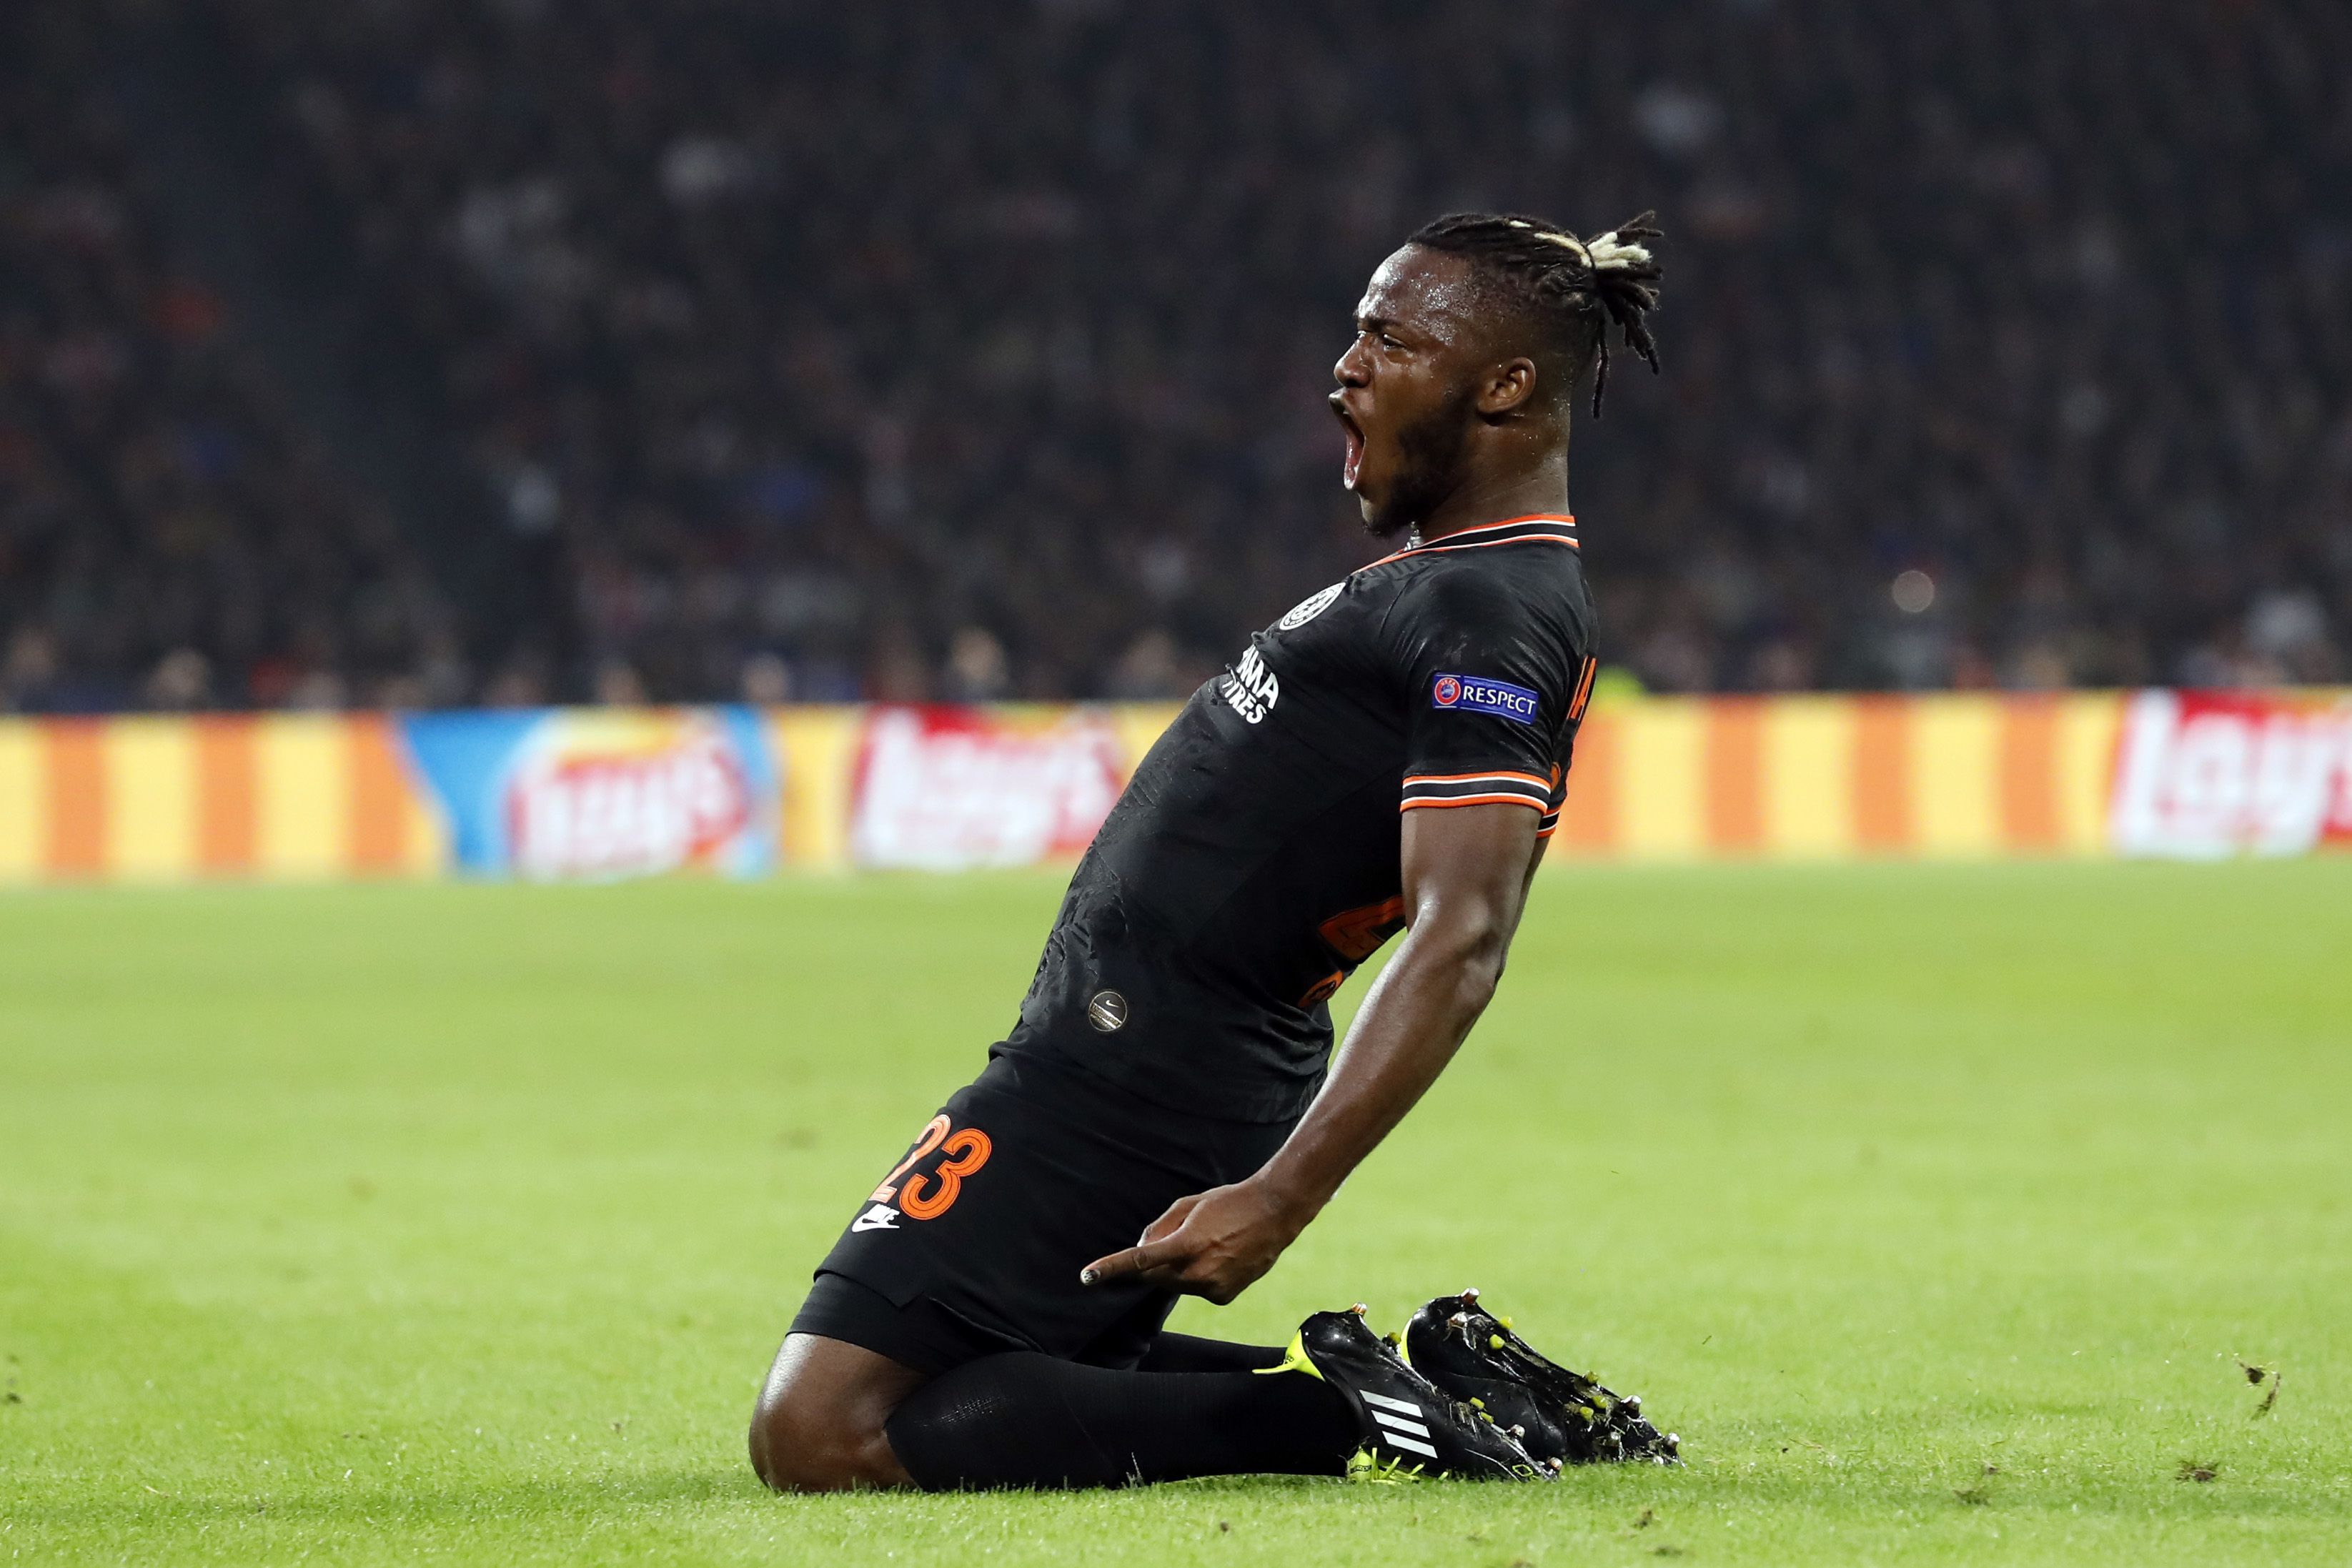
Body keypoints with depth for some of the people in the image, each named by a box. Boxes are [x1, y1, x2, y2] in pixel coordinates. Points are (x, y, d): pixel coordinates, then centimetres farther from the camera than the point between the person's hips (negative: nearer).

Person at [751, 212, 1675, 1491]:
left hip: (1122, 1084, -11)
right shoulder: (1447, 576, 15)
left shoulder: (1492, 623, -18)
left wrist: (1281, 1197, -35)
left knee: (821, 1440, -15)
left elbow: (1460, 937, -28)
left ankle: (1329, 1415, -12)